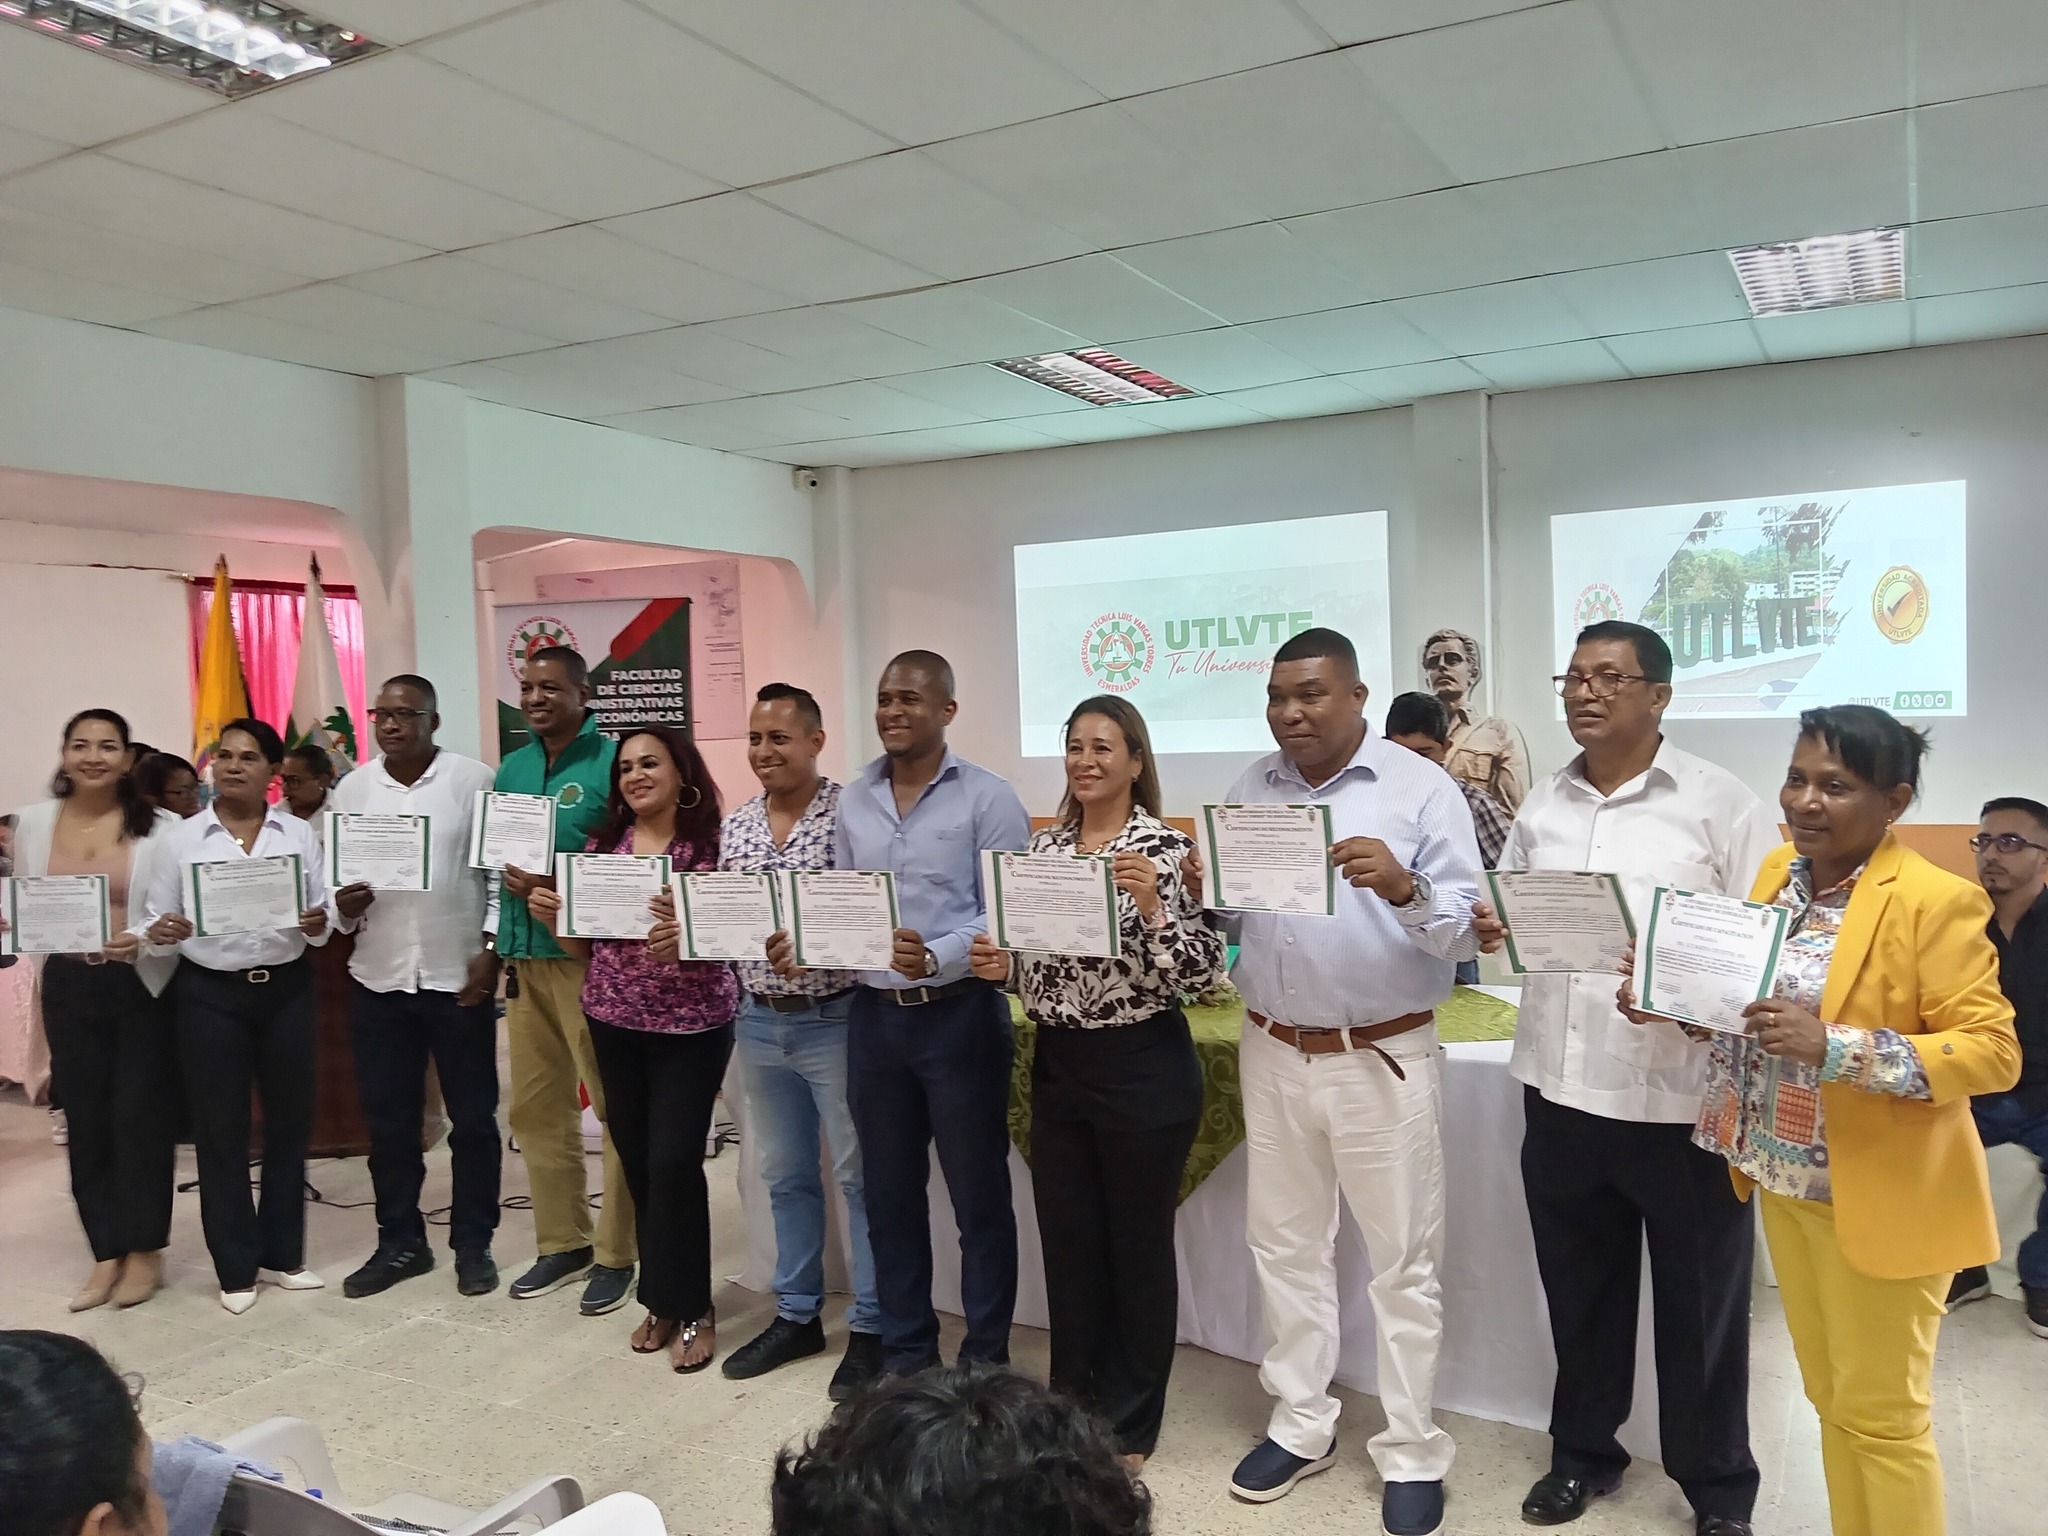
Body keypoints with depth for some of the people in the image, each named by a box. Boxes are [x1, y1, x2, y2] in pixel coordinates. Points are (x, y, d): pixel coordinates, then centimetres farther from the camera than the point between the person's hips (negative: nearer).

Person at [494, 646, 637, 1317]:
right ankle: (561, 1242, 27)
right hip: (524, 955, 7)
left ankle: (616, 1255, 12)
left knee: (618, 1108, -1)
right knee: (535, 1108, 13)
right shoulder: (512, 768, 15)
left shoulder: (611, 761, -7)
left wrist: (561, 887, -20)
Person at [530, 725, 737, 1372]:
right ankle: (663, 1299, 27)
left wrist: (687, 936, -30)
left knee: (674, 1164, -5)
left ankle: (689, 1307, 14)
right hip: (613, 1023, 5)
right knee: (638, 1165, 11)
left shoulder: (711, 845, -9)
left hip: (692, 1026, -4)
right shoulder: (601, 845, 5)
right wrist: (551, 916, -7)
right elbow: (587, 947, 11)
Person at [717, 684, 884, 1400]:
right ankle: (796, 1315, 31)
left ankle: (871, 1326, 18)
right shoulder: (735, 827, 7)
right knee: (785, 1175, 17)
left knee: (859, 1174, 5)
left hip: (835, 1019, -6)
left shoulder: (850, 813, -11)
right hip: (759, 1024, 6)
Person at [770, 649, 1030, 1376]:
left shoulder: (988, 797, -8)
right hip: (874, 1015, 5)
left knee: (979, 1197, 7)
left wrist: (935, 959, -27)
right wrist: (800, 942, -6)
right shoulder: (852, 800, 8)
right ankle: (906, 1349, 32)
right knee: (890, 1195, 16)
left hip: (960, 1014, -5)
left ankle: (986, 1360, 23)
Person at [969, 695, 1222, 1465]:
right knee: (1067, 1241, 15)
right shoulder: (1042, 846, 6)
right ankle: (1074, 1407, 33)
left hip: (1144, 1069, -5)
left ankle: (1129, 1423, 26)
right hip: (1056, 1065, 6)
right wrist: (999, 964, -5)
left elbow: (1202, 974, -15)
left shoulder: (1167, 848, -11)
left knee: (1138, 1244, 8)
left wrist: (1151, 905, -29)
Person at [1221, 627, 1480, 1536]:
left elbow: (1468, 925, -11)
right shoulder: (1250, 790, 7)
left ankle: (1412, 1453, 21)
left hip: (1385, 1059, -4)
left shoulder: (1420, 788, -6)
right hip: (1273, 1054, 5)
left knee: (1401, 1261, 7)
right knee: (1284, 1245, 14)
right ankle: (1301, 1425, 30)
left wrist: (1403, 888, -30)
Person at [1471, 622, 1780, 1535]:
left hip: (1683, 1098, -4)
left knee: (1699, 1303, 10)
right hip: (1560, 1088, 4)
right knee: (1578, 1289, 18)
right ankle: (1583, 1450, 37)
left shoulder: (1721, 803, -6)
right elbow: (1505, 916, 17)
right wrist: (1490, 930, -5)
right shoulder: (1542, 807, 9)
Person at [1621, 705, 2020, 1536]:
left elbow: (1994, 1051, -19)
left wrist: (1836, 1048, -31)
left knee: (1881, 1412, 10)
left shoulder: (1935, 899, -18)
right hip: (1785, 1180, 7)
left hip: (1877, 1196, -6)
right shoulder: (1779, 873, 4)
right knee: (1830, 1398, 20)